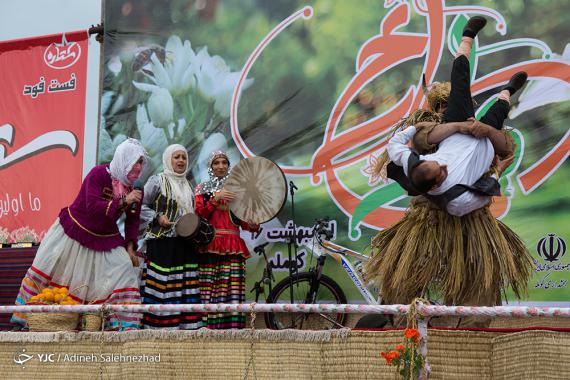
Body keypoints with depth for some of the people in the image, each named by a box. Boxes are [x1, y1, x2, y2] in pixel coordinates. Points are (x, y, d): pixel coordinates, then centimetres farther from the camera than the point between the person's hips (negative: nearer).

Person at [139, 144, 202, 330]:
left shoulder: (187, 185, 19)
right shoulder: (157, 181, -2)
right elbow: (140, 206, -5)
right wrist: (157, 217, -17)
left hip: (185, 245, 7)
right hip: (163, 243, -7)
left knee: (186, 289, 2)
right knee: (162, 286, -9)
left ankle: (186, 326, 5)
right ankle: (160, 326, -7)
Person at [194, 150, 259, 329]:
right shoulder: (203, 189, 14)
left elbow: (244, 222, 14)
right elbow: (199, 214, -2)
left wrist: (254, 225, -8)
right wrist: (216, 198, -15)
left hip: (232, 247, 1)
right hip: (209, 246, -1)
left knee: (233, 292, -9)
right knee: (208, 292, -10)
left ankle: (232, 327, -11)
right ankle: (207, 327, -9)